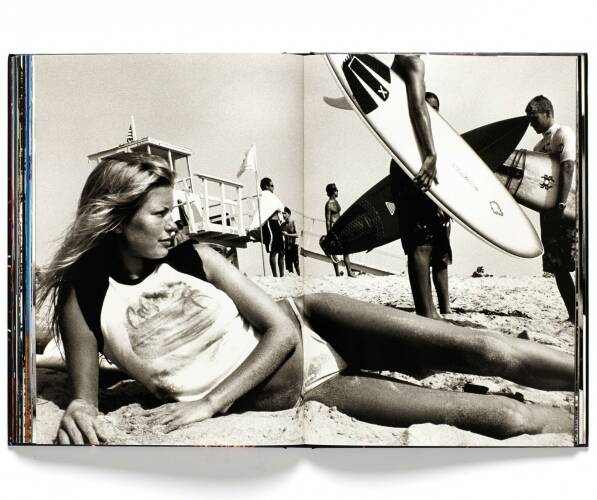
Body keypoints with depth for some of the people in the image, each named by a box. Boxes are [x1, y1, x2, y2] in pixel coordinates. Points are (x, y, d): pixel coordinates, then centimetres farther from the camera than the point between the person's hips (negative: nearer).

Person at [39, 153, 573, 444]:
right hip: (274, 394, -2)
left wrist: (208, 401, -15)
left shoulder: (195, 258, -3)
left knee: (487, 350, -12)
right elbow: (86, 395, 0)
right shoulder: (82, 295, -6)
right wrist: (81, 411, -25)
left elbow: (280, 329, -6)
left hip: (306, 326, 3)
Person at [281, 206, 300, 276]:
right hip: (287, 246, 4)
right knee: (289, 265, 4)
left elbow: (297, 235, -12)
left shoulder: (293, 223, -5)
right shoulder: (283, 225, 8)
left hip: (294, 246, -4)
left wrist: (287, 234, -18)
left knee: (296, 264, -5)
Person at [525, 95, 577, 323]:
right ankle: (573, 316, 10)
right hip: (549, 210, 8)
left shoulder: (563, 134, -2)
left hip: (567, 209, -8)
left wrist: (562, 204, -23)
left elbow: (568, 168, -15)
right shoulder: (539, 146, 21)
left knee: (578, 264, -11)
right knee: (558, 267, 5)